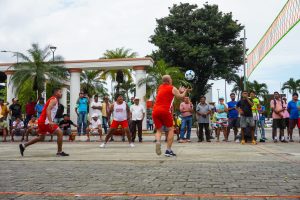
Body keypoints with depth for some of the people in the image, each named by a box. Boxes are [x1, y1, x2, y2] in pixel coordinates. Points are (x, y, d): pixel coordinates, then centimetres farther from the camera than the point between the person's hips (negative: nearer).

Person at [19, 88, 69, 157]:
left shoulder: (52, 99, 19)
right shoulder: (54, 99, -11)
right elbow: (48, 109, -26)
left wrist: (50, 121, 29)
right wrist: (50, 121, -38)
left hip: (42, 121, 10)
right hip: (45, 121, -10)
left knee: (41, 138, 22)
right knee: (60, 132, -10)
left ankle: (23, 146, 25)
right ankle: (59, 152, -6)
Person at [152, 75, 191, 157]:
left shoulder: (160, 87, 22)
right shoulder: (172, 88, 5)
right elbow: (181, 96, 11)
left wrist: (179, 91, 40)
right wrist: (185, 91, 29)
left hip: (155, 111, 5)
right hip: (165, 110, -5)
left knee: (159, 130, 14)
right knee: (171, 129, 10)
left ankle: (158, 141, -19)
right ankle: (168, 150, 1)